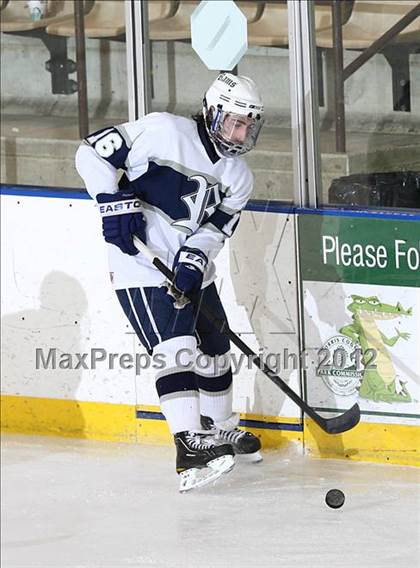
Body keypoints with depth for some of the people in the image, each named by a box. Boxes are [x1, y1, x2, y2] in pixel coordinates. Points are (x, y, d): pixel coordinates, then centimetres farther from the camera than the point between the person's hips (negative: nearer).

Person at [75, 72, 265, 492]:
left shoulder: (238, 177, 6)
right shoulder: (163, 132, -14)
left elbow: (214, 229, -2)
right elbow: (92, 152, -11)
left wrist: (192, 264, -20)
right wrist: (116, 202, -20)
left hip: (191, 268, 8)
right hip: (141, 265, -8)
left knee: (215, 347, 17)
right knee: (177, 349, -19)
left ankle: (219, 429, 40)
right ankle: (189, 446, -24)